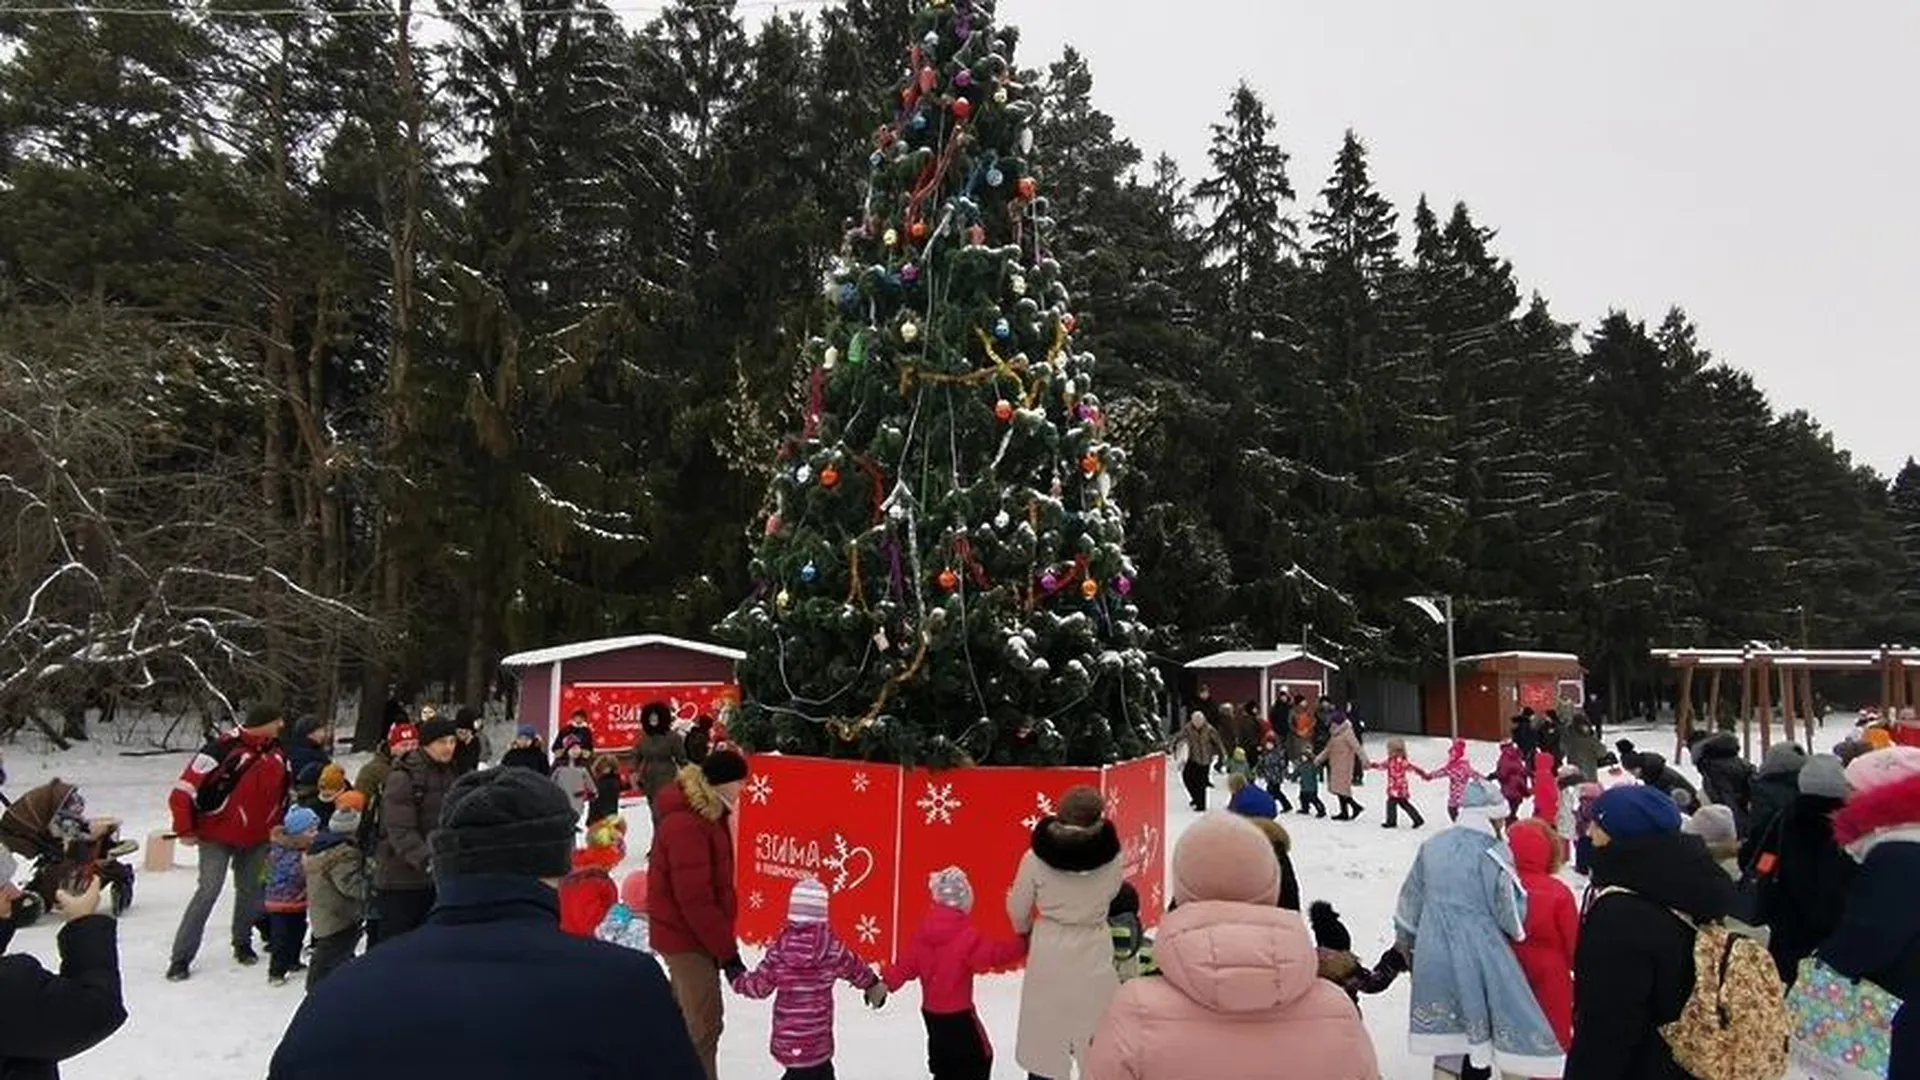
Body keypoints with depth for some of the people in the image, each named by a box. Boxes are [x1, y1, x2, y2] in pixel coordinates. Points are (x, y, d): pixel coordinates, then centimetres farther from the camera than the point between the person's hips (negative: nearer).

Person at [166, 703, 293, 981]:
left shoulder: (278, 752, 0)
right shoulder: (225, 748, -21)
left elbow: (285, 792, 16)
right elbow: (184, 790, -19)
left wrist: (277, 828, 16)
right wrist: (185, 830, -13)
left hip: (257, 838, 5)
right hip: (217, 836, -5)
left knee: (251, 891, 10)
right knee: (208, 891, -8)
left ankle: (243, 943, 28)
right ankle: (181, 958, 2)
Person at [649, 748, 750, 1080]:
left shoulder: (705, 812, 5)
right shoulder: (686, 825, -26)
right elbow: (695, 898, -27)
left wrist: (721, 940, 15)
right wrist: (727, 951, -21)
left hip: (687, 933, 10)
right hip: (687, 936, -10)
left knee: (685, 1014, 25)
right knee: (705, 1024, -7)